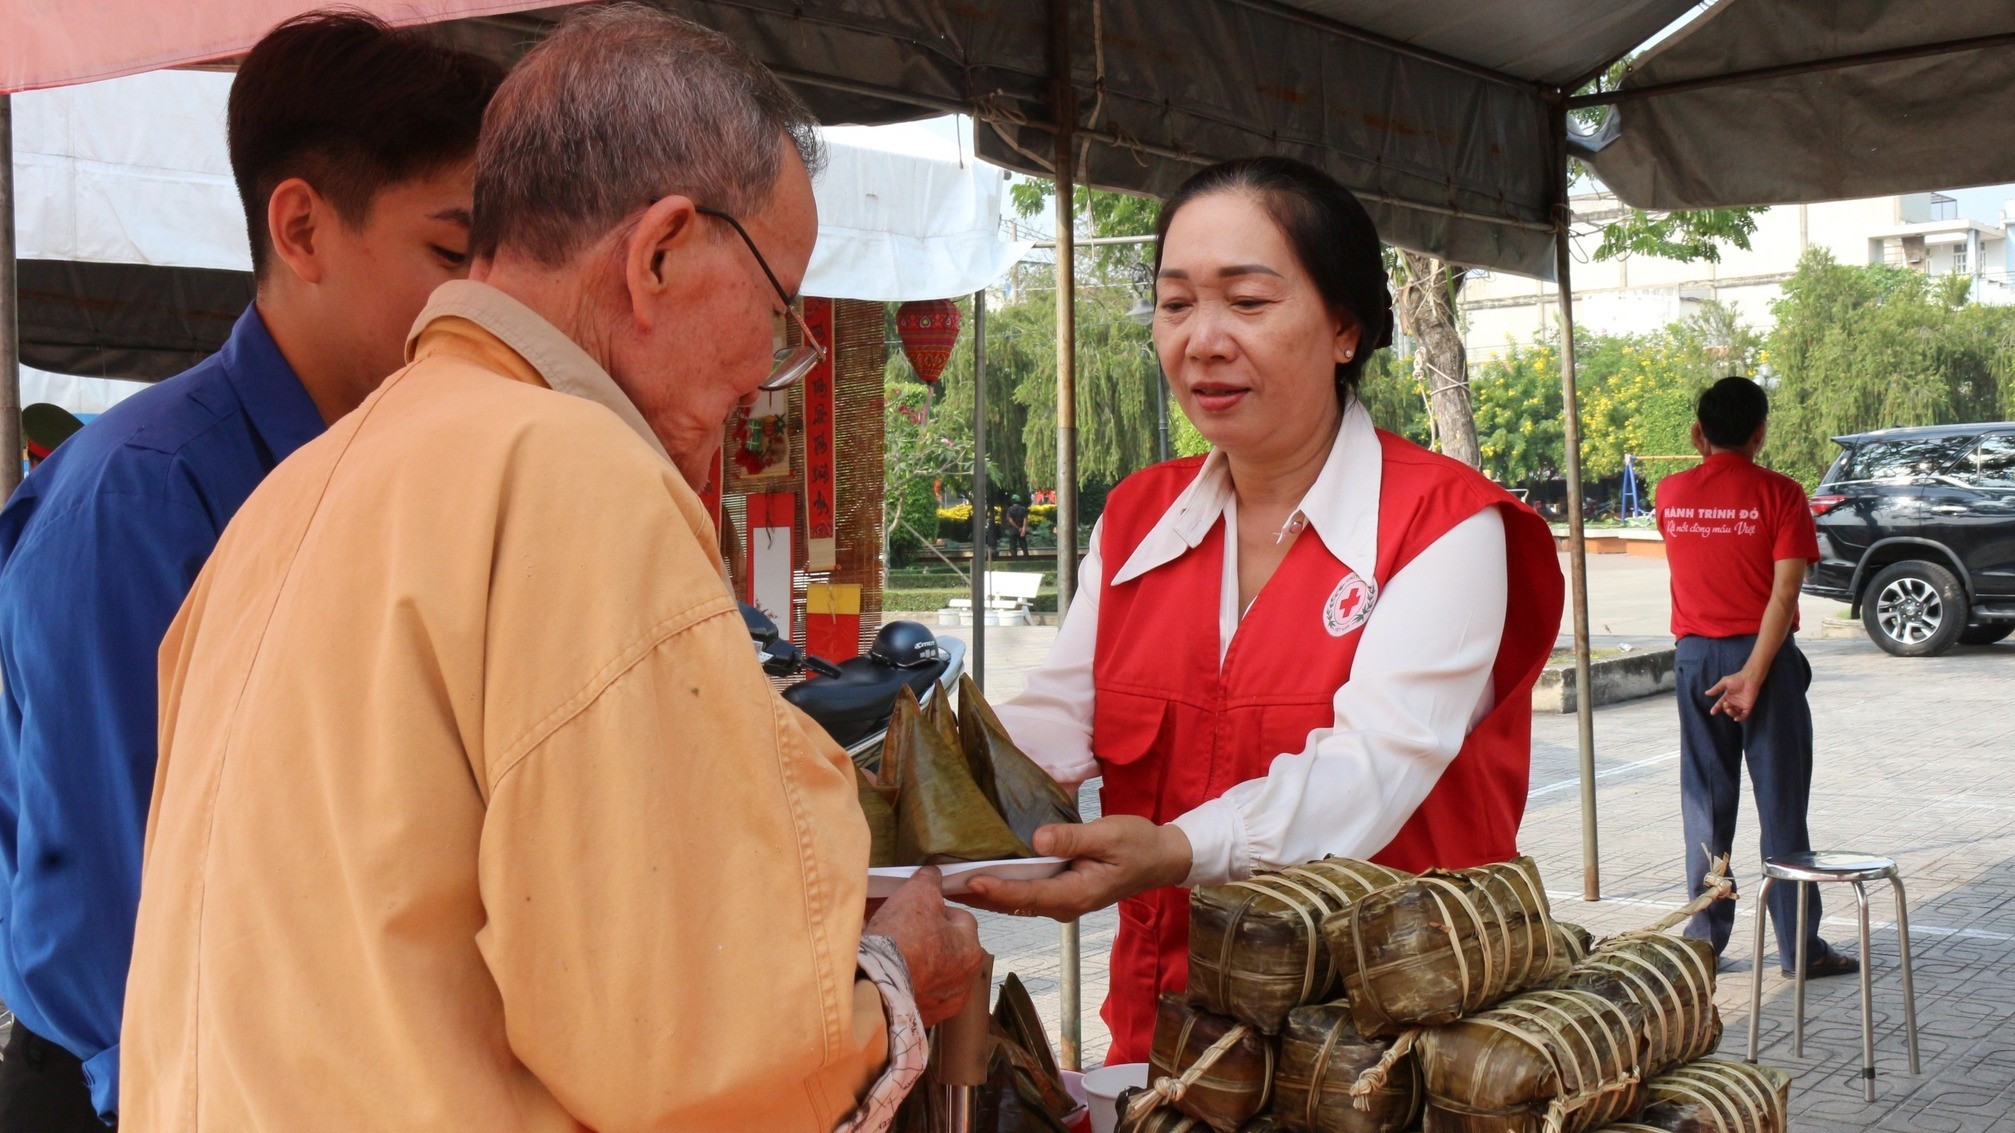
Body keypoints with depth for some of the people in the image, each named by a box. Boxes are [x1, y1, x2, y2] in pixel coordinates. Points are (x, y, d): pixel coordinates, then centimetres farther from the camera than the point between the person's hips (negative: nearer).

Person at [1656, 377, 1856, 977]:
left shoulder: (1671, 493, 2)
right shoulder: (1778, 493, -8)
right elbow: (1785, 591, -16)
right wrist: (1753, 675, -17)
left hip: (1696, 657, 3)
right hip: (1763, 654, -3)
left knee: (1705, 801, 9)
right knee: (1782, 803, 3)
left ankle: (1705, 939, 11)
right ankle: (1799, 945, 7)